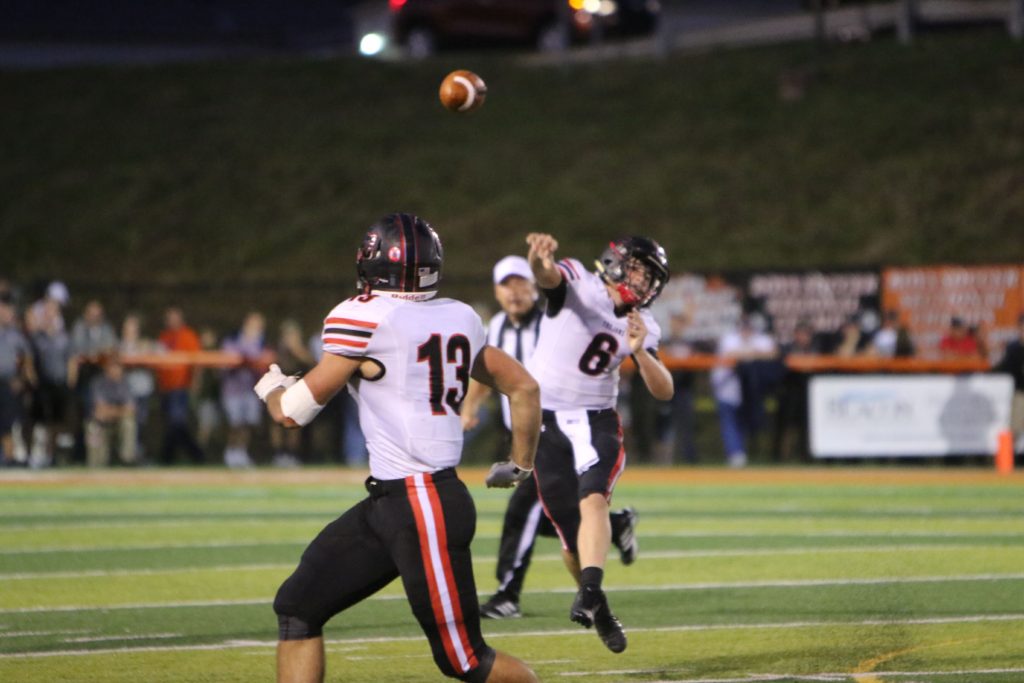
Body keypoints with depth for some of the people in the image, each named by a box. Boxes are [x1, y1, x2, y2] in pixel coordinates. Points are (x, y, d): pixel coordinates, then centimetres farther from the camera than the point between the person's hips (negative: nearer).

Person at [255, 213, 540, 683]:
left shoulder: (365, 320, -13)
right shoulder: (458, 319, 8)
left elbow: (293, 412, -5)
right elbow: (524, 387, 17)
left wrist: (272, 387, 18)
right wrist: (520, 464, 32)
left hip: (427, 509, -9)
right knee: (298, 608, 7)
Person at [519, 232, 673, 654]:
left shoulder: (641, 326, 4)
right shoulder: (577, 284, -10)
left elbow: (663, 392, 0)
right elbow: (547, 276, -34)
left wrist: (639, 351, -18)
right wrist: (541, 259, -59)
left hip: (597, 423, 3)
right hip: (547, 424, -3)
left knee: (592, 498, -27)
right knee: (572, 536, 1)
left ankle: (590, 593, -40)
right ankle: (599, 612, 25)